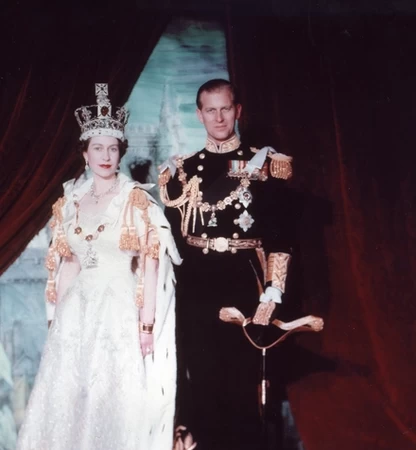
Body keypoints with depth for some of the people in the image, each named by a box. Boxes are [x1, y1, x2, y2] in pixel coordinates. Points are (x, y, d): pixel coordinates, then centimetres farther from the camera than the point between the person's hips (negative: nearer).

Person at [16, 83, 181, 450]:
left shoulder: (137, 200, -4)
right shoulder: (70, 201, 9)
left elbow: (151, 265, -7)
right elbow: (67, 264, 13)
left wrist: (147, 324, -11)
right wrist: (58, 316, 11)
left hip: (119, 309, -4)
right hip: (78, 311, 4)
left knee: (116, 398, 0)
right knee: (69, 396, 8)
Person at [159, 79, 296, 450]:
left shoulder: (266, 165, 1)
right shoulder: (181, 171, 10)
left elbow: (281, 237, -3)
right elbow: (170, 238, 11)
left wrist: (272, 295, -11)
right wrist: (169, 293, 3)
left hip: (244, 287, -2)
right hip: (195, 290, 2)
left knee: (242, 388, 3)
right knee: (199, 388, 7)